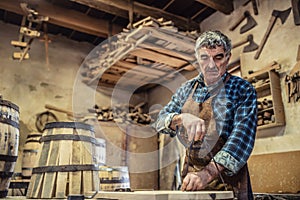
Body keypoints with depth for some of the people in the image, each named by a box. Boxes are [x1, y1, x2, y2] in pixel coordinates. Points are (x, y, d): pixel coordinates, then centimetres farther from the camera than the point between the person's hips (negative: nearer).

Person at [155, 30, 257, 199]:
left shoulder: (243, 90, -8)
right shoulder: (187, 89, 4)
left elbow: (242, 137, -20)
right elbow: (161, 121, -1)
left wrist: (209, 172, -32)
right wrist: (181, 118, -24)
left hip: (227, 178, -3)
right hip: (191, 176, 3)